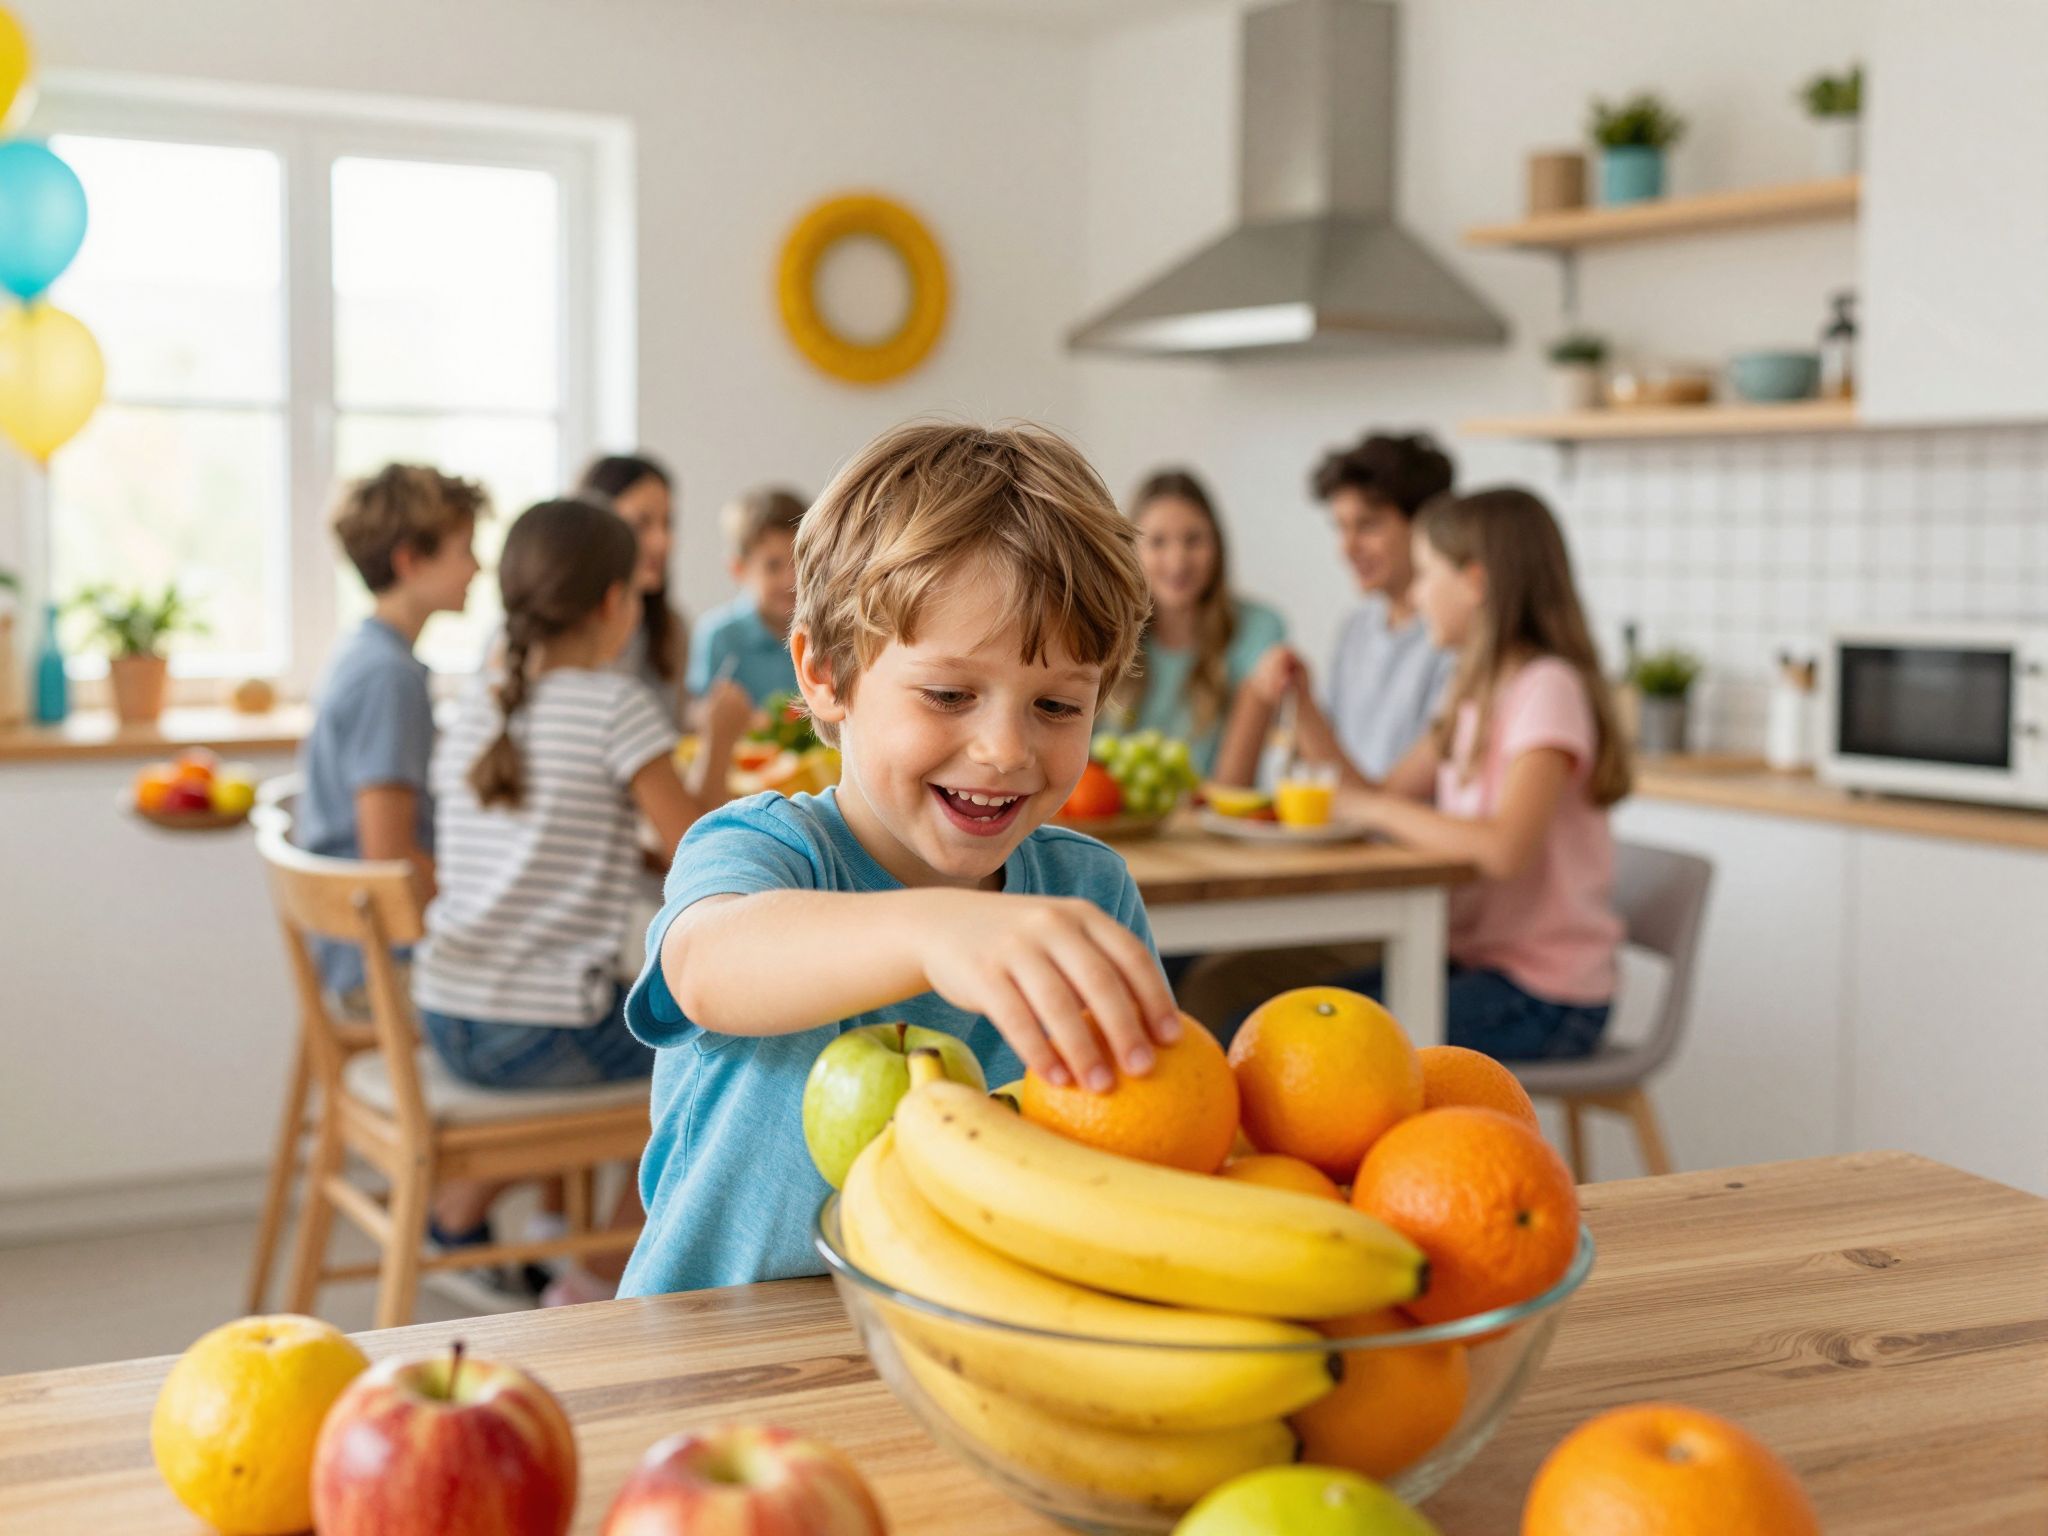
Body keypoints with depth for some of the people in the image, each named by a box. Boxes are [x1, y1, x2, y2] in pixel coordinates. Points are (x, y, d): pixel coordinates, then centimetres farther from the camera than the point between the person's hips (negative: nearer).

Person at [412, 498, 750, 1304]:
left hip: (443, 1022, 8)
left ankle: (457, 1214, 37)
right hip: (539, 1034, -7)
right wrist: (716, 746, 3)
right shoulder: (616, 705, -11)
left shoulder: (473, 711, 10)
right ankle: (596, 1284, 19)